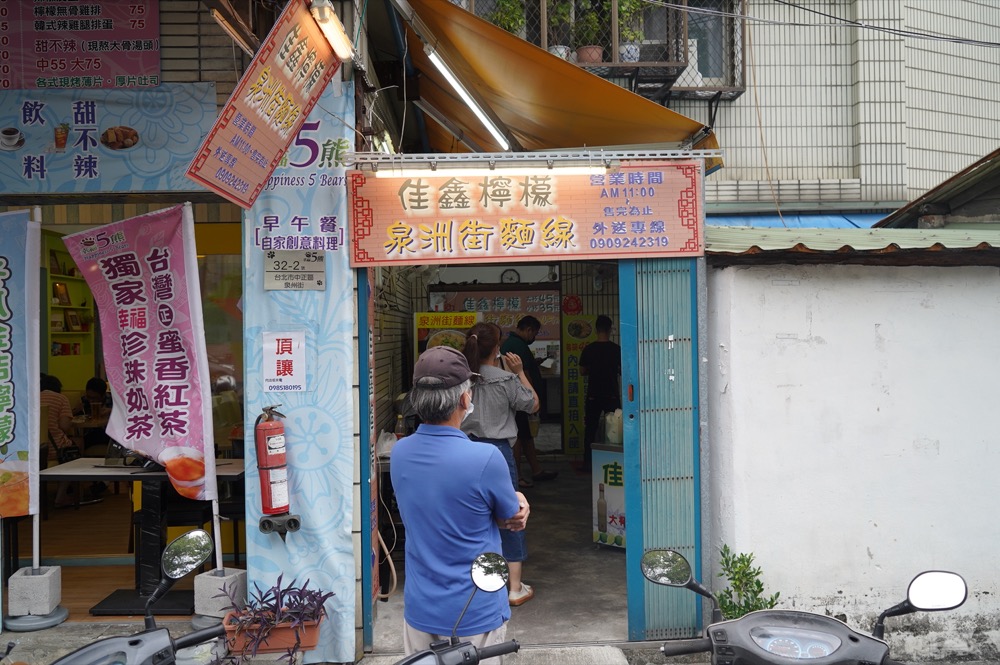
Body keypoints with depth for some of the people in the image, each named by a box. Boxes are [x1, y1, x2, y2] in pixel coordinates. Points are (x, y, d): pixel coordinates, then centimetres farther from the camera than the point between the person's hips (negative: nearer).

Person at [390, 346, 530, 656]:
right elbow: (511, 519, -9)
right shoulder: (485, 458, -26)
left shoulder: (398, 453, -7)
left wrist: (514, 503, -5)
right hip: (474, 616, -5)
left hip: (419, 609, 5)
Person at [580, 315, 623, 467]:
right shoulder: (617, 349, -6)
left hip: (593, 395, 0)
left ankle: (588, 462, 8)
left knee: (590, 428, 8)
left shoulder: (589, 349, -5)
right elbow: (623, 371, 0)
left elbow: (582, 371, 2)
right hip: (612, 395, 0)